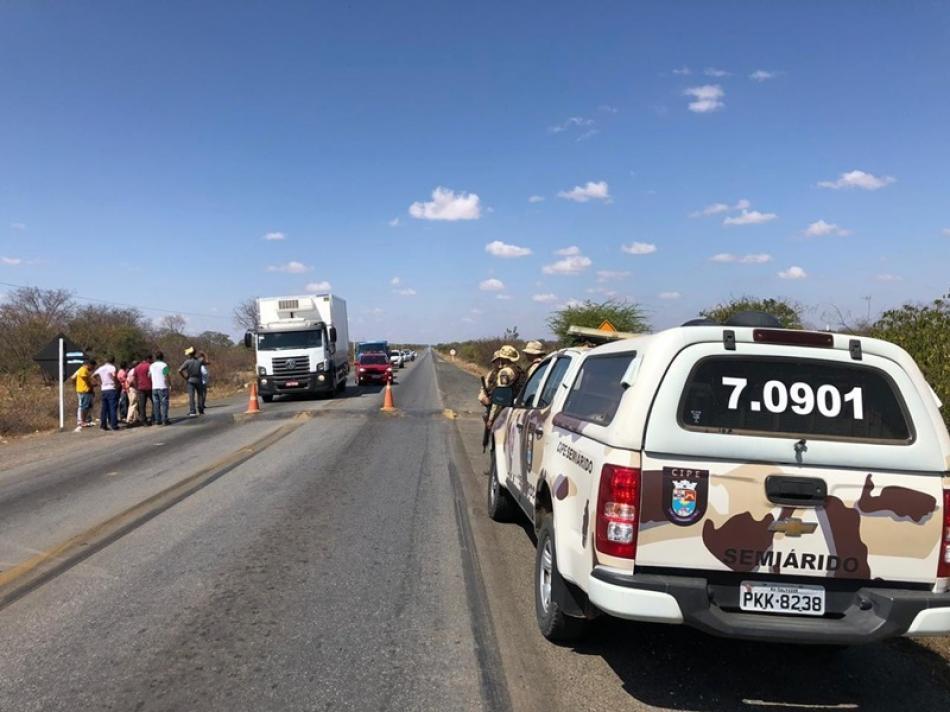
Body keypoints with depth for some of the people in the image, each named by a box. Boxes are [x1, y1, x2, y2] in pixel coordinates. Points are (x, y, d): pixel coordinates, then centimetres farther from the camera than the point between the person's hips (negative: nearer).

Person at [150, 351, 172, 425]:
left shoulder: (151, 366, 10)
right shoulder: (164, 365, -9)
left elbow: (149, 376, 12)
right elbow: (166, 377, -14)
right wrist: (170, 384, -3)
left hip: (154, 388, 6)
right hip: (163, 387, -5)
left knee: (156, 404, 8)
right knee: (164, 404, -3)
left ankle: (157, 420, 8)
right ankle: (165, 420, -6)